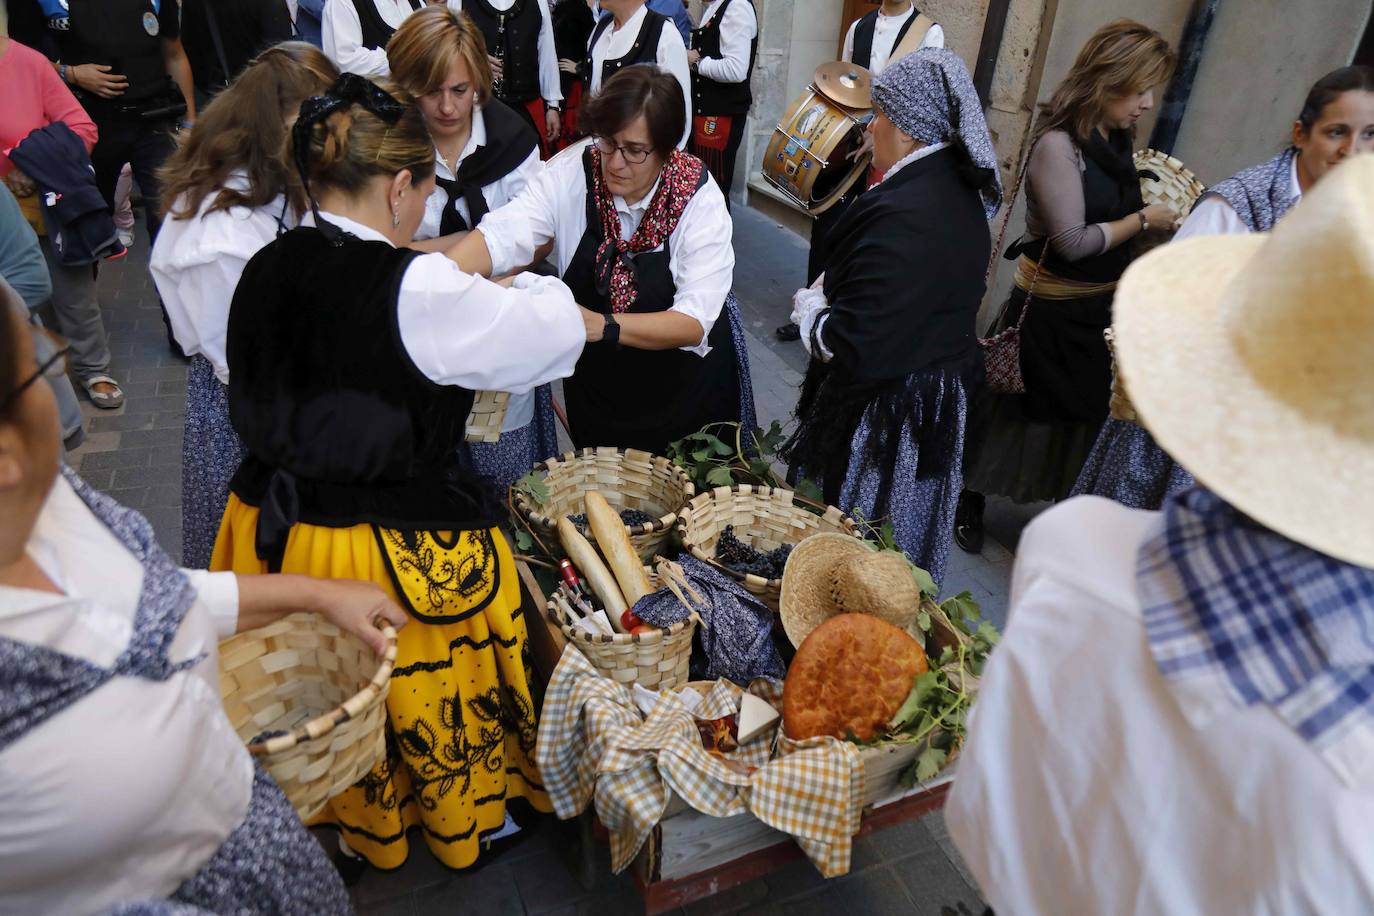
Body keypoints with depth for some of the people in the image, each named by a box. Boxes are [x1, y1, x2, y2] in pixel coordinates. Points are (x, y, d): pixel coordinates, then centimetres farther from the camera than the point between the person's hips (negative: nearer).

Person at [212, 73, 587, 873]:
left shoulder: (265, 271, -5)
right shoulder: (418, 291, -25)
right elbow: (560, 331, -16)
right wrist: (529, 287, 5)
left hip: (276, 534, 7)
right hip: (400, 557, -6)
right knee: (428, 694, 20)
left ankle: (351, 827, 53)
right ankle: (464, 816, 47)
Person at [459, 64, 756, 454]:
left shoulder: (698, 196, -23)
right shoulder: (573, 171, -17)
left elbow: (694, 322, -30)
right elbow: (500, 236, -30)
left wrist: (604, 326, -45)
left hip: (683, 385, -2)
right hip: (595, 382, 2)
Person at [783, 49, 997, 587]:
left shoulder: (900, 212, -27)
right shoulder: (961, 190, 4)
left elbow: (851, 348, -29)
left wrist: (808, 307, -10)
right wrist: (828, 295, 2)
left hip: (884, 416, -9)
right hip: (942, 397, 9)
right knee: (902, 548, 26)